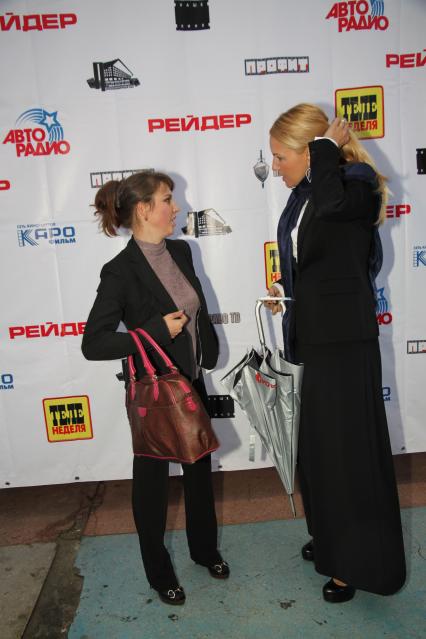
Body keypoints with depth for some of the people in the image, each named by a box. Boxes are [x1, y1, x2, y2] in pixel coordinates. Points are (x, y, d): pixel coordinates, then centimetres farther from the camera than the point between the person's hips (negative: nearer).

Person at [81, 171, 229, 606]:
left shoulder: (180, 251, -1)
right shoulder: (120, 271, -21)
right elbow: (93, 344, -23)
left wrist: (208, 353, 11)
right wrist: (158, 331, -26)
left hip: (192, 383, 7)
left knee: (200, 468, 21)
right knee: (152, 480, 14)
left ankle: (205, 549, 46)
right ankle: (158, 571, 38)